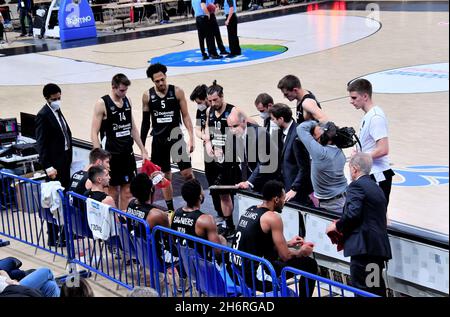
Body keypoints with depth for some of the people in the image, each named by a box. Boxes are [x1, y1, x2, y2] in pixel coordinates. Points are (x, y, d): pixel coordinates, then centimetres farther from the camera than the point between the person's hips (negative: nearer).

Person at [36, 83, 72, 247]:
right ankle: (54, 238, 1)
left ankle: (64, 231, 27)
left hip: (64, 159, 9)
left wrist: (68, 157, 13)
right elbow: (41, 144, -17)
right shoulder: (43, 115, -14)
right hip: (54, 162, -9)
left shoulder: (57, 111, 12)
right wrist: (48, 167, -22)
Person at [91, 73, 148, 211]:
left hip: (128, 153, 5)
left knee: (127, 190, 6)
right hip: (111, 154, -5)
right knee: (113, 190, 4)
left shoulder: (127, 100, 7)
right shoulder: (102, 104, -11)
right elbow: (94, 133, -12)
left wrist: (143, 150, 14)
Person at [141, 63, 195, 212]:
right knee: (165, 176, 10)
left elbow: (185, 116, -1)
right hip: (158, 138, 2)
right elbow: (145, 121, 8)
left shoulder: (177, 92, -5)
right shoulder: (147, 96, 1)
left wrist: (191, 137, -11)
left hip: (174, 135, -2)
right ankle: (170, 209, 20)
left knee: (187, 172, -14)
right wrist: (142, 145, 8)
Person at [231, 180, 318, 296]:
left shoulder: (250, 210, 10)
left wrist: (288, 243, 28)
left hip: (239, 272, 9)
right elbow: (285, 256, -13)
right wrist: (301, 252, 8)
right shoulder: (272, 218, -14)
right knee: (310, 264, 0)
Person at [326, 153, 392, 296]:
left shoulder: (356, 186, -6)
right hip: (379, 246, 10)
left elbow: (353, 213, -19)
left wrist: (337, 226, -2)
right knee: (377, 289, 13)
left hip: (364, 246, -10)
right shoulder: (376, 188, 22)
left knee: (362, 289, -9)